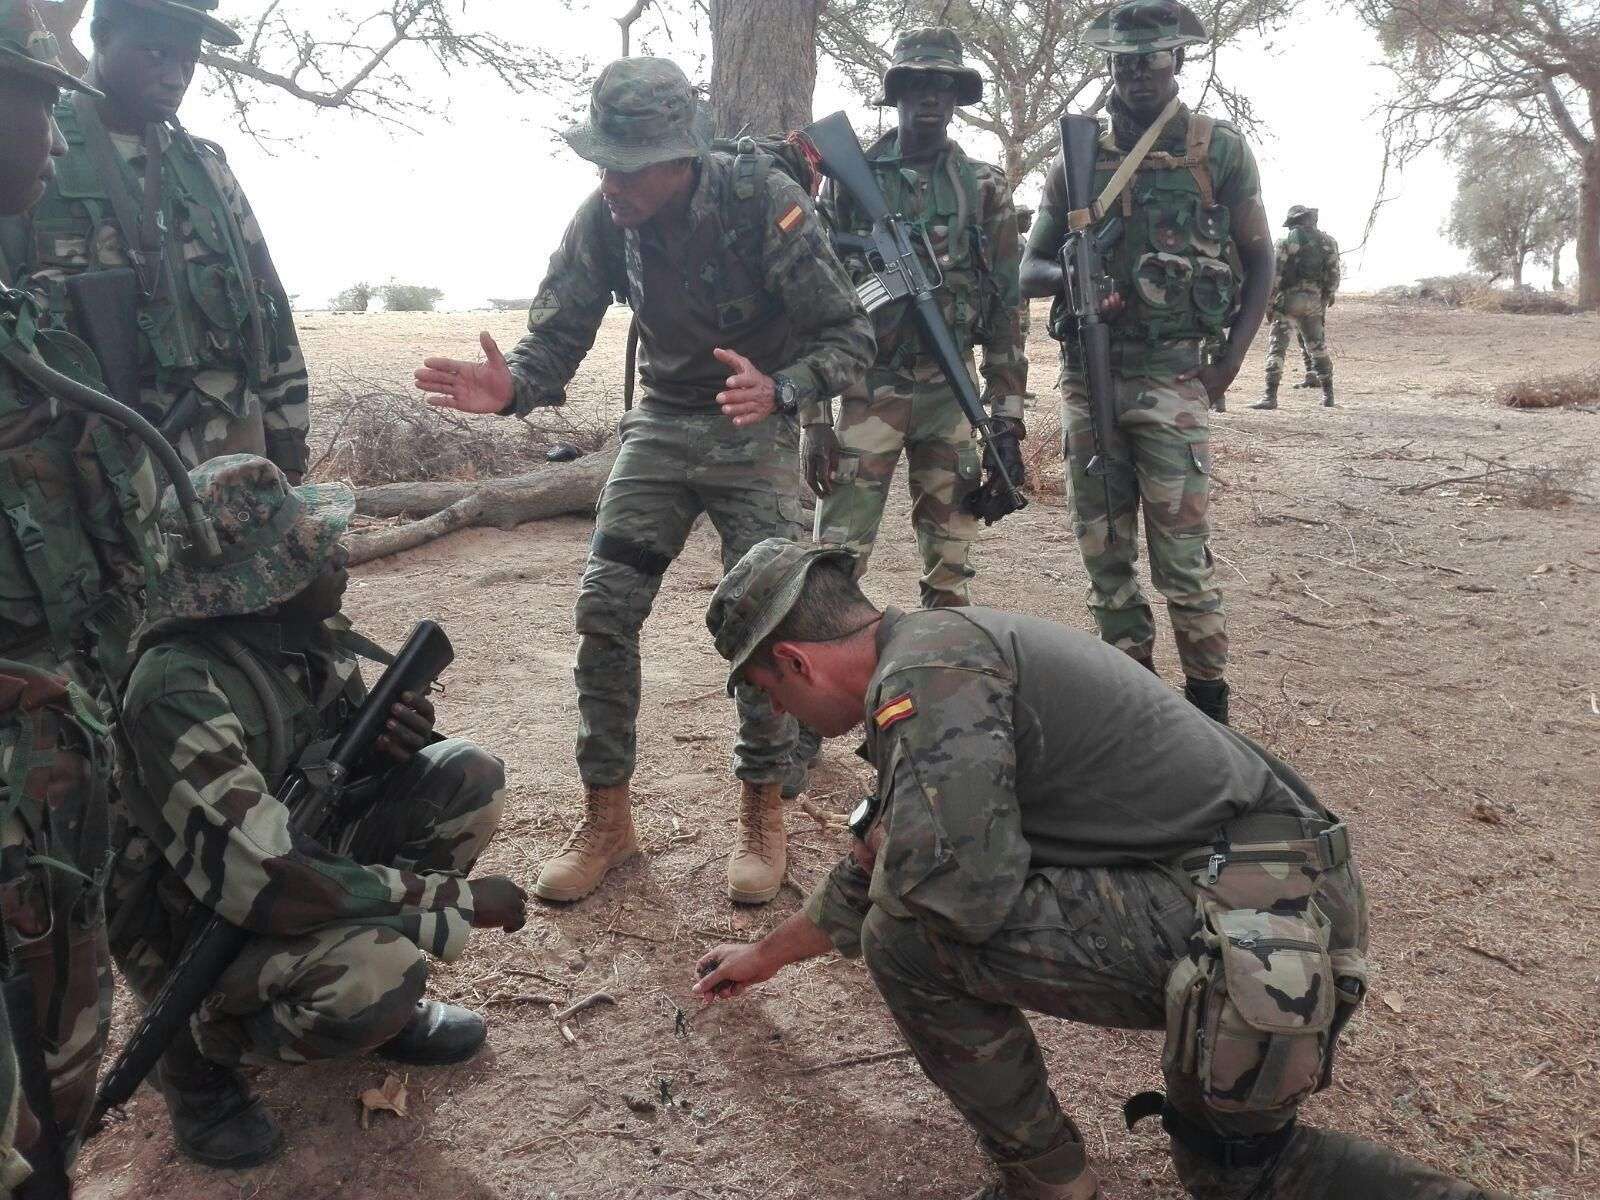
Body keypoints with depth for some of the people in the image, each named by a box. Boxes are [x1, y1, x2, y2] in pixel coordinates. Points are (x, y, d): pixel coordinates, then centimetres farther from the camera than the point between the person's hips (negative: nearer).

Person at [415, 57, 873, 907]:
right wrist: (509, 388, -30)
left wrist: (779, 390, -39)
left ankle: (763, 812, 8)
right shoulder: (602, 220, -12)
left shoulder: (765, 201, -23)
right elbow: (555, 338, -7)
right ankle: (606, 816, 9)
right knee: (605, 609, -5)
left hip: (757, 427, -3)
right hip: (660, 422, 4)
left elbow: (850, 335, -20)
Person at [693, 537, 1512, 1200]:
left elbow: (967, 887, -29)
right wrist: (767, 955, 43)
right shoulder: (936, 657, 16)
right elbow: (877, 876, 30)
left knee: (911, 937, -11)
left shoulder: (924, 668, -16)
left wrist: (886, 859, -5)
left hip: (1243, 917, -11)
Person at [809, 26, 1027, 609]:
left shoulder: (985, 189, 5)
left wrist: (1009, 418, -2)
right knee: (836, 559, -4)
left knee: (950, 564, 8)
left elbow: (1004, 309, 4)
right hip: (867, 387, -1)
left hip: (950, 391, 2)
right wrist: (812, 414, -5)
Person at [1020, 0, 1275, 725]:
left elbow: (1259, 261, 8)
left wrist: (1229, 363, -2)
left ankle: (1207, 702, 11)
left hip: (1172, 379, -3)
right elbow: (1029, 269, 11)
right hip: (1088, 377, 4)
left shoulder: (1220, 151, 3)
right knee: (1103, 550, 8)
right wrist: (1071, 275, -13)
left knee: (1183, 556, -4)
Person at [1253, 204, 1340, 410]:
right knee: (1318, 348, 16)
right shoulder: (1328, 242, 7)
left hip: (1288, 298, -4)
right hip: (1313, 300, 4)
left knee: (1276, 347, -5)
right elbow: (1334, 277, 6)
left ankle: (1270, 396, -15)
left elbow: (1275, 273, -9)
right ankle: (1328, 395, 19)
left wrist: (1269, 301, -4)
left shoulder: (1286, 240, -4)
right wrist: (1326, 301, 15)